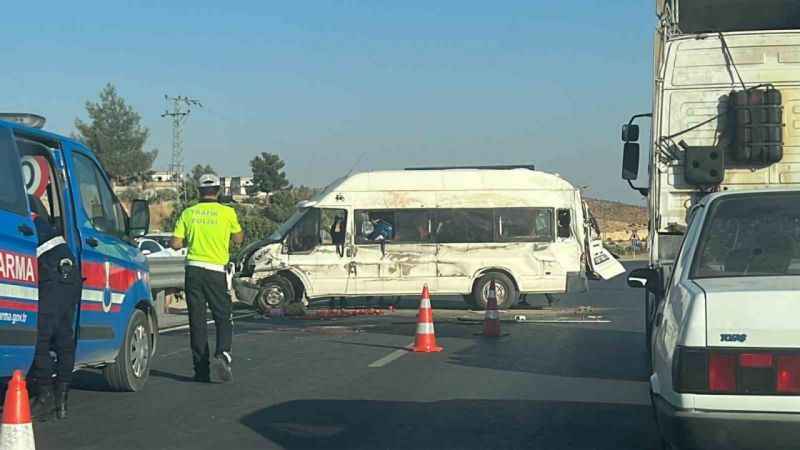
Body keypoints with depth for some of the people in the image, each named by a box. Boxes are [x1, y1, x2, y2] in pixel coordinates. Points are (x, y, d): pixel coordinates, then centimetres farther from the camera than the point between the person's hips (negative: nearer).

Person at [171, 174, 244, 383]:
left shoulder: (188, 213, 4)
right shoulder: (227, 212, -2)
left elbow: (175, 244, 1)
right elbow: (238, 239, 11)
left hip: (193, 270, 2)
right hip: (216, 271, -2)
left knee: (197, 320, 7)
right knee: (223, 319, 4)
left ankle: (201, 369, 7)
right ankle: (222, 354, -20)